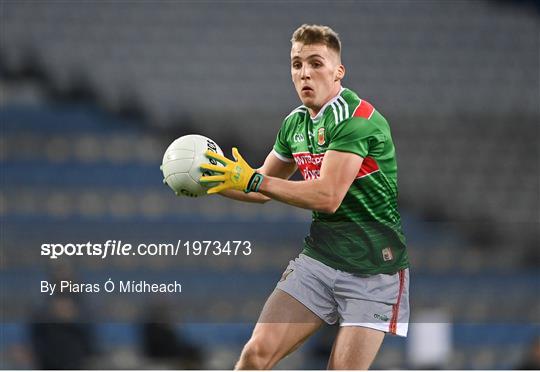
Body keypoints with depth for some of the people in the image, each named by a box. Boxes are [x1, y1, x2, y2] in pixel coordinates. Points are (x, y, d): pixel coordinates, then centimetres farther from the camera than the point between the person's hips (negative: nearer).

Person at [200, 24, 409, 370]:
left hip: (375, 269, -6)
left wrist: (253, 180, -26)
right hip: (319, 258, 7)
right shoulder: (294, 123, 7)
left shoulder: (356, 118, -18)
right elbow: (264, 187, 22)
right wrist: (211, 181, 6)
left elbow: (328, 196, -27)